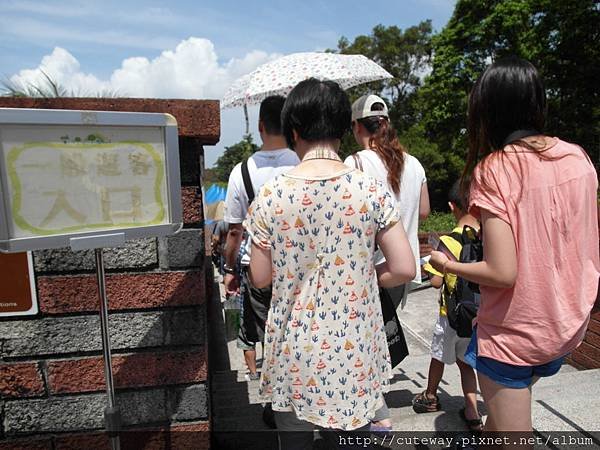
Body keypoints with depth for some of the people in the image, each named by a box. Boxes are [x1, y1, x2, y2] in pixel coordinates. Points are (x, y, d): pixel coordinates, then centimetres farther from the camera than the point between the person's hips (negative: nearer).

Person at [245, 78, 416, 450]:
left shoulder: (271, 196, -11)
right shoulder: (371, 191, -11)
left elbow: (260, 277, -4)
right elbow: (404, 270, -10)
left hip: (294, 356, 0)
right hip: (355, 354, 1)